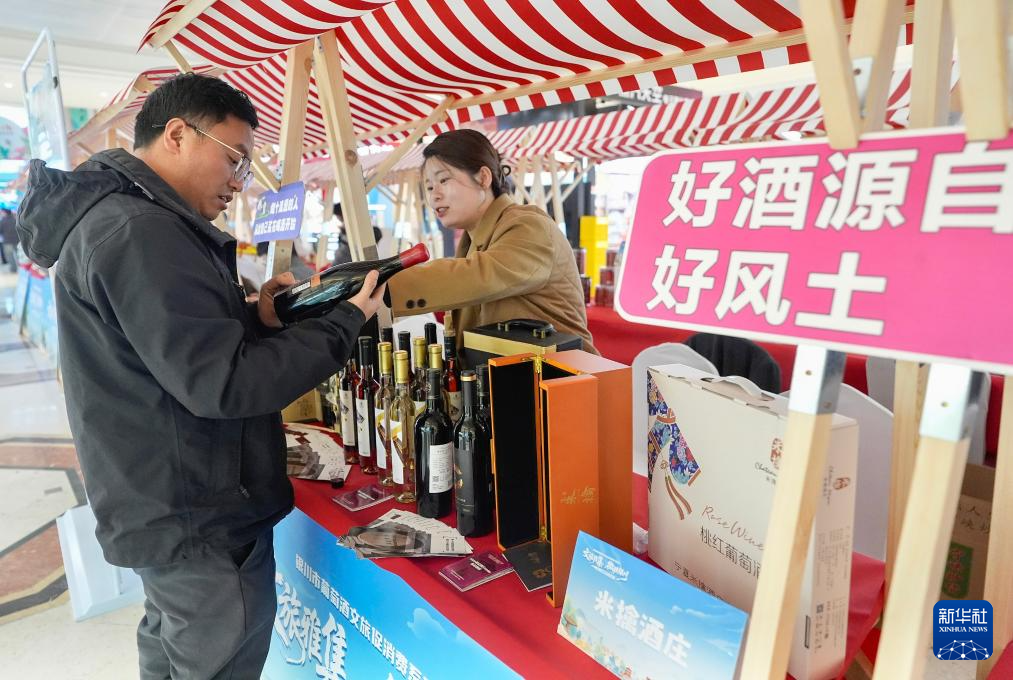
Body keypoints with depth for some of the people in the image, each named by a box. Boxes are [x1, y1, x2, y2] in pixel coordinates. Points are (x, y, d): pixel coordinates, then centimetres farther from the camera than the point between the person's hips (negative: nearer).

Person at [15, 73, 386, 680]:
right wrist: (348, 322, -20)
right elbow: (222, 383, -28)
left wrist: (253, 319, 1)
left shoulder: (114, 215, 11)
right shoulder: (140, 231, -23)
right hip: (201, 521, -10)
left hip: (164, 508, 10)